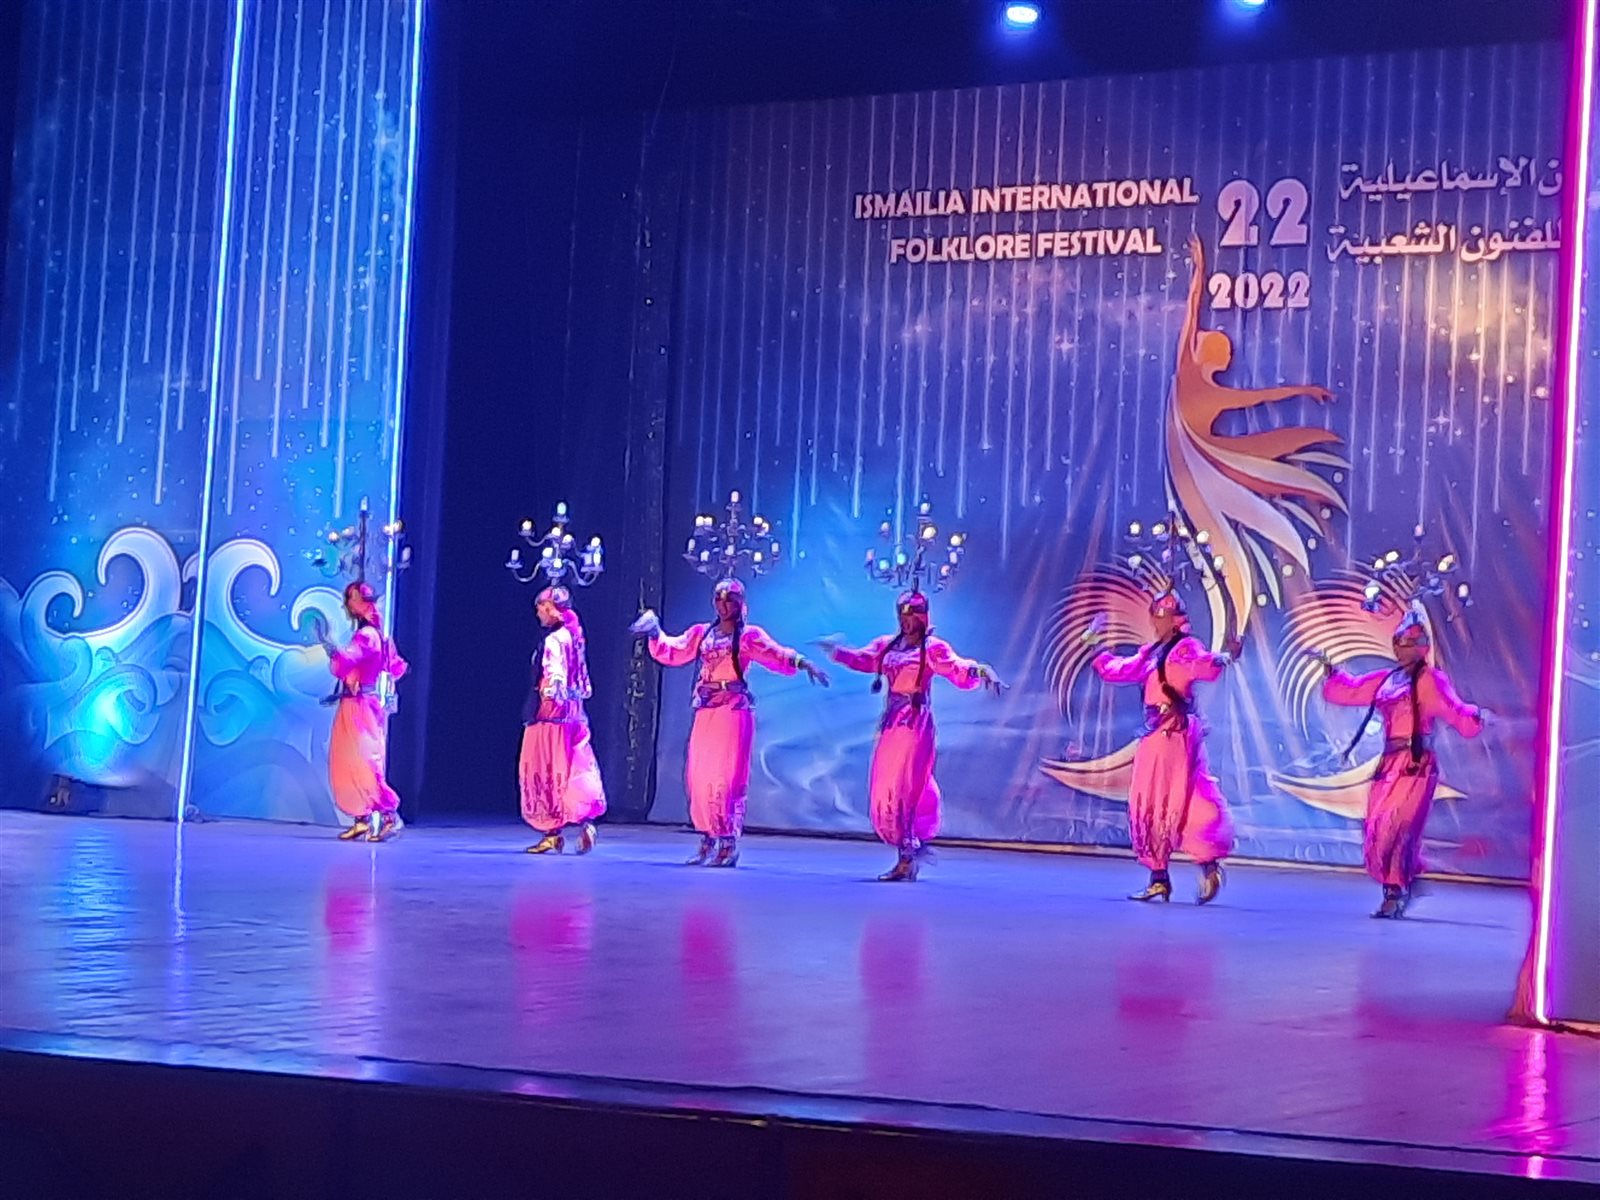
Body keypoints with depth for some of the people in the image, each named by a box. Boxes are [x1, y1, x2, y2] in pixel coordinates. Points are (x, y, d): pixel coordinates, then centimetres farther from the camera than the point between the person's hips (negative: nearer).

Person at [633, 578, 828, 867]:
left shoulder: (749, 636, 0)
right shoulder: (702, 633, 14)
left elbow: (777, 655, -12)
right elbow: (671, 652, 17)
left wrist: (802, 663, -29)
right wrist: (655, 634, 1)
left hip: (734, 710, -5)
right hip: (705, 711, 5)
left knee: (726, 777, -7)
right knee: (699, 775, 5)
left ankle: (728, 843, -1)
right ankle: (708, 839, 15)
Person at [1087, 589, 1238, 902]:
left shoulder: (1186, 647, -6)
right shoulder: (1150, 653, 17)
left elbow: (1205, 666, -27)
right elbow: (1120, 670, 30)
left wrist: (1222, 660, -47)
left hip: (1177, 732, -9)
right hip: (1153, 733, 9)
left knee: (1179, 801, -13)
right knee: (1146, 805, 8)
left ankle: (1209, 865, -8)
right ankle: (1158, 878, 12)